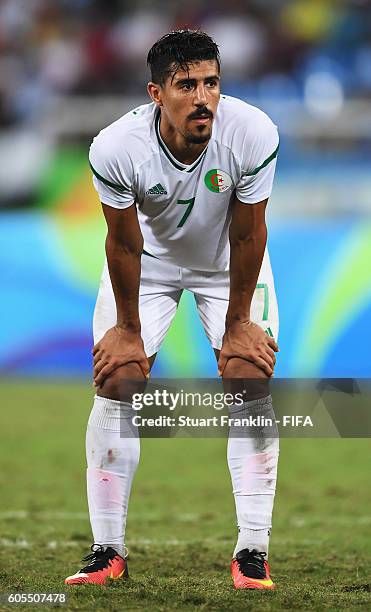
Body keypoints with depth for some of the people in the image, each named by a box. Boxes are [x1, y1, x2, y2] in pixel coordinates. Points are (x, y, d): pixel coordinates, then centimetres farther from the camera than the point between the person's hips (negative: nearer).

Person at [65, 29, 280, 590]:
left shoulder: (254, 135, -33)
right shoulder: (116, 148, -34)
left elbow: (247, 235, -20)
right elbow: (125, 243, -19)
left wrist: (238, 323, -12)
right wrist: (129, 329, -9)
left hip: (229, 264, 0)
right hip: (148, 263, 0)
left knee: (251, 377, -12)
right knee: (117, 380, -8)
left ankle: (252, 552, -5)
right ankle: (108, 550, 3)